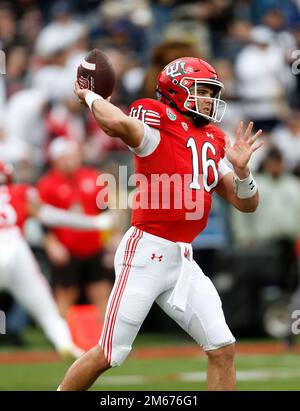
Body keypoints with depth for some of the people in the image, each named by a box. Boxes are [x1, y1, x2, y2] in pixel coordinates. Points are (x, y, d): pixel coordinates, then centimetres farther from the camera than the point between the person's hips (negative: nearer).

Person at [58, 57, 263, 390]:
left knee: (222, 349, 1)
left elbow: (246, 203, 13)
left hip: (183, 260, 7)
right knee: (110, 354, -2)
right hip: (147, 253, -7)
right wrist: (90, 97, -14)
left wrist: (240, 168, -6)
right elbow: (118, 124, -33)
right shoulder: (158, 128, -9)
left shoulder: (213, 142, 14)